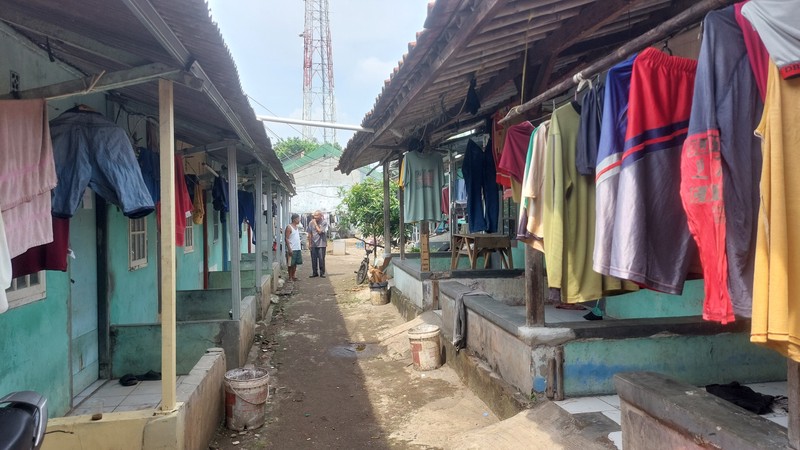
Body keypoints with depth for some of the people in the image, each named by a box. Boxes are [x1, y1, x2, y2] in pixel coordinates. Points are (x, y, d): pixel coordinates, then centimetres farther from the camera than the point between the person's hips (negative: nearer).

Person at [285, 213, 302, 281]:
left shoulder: (297, 227, 13)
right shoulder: (289, 227, -12)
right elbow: (286, 239, -15)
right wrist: (289, 249, -21)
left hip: (298, 249, 8)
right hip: (292, 249, -8)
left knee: (295, 263, 13)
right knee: (291, 264, 0)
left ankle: (294, 276, 22)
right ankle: (290, 277, 8)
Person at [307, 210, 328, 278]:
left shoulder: (324, 222, -7)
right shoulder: (311, 223, 3)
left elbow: (320, 231, -15)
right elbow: (309, 234, 8)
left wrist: (315, 223, -10)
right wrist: (309, 243, 7)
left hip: (321, 244, -3)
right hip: (313, 244, 3)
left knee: (321, 259, 0)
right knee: (314, 259, 7)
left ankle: (322, 273, 11)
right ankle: (314, 273, 18)